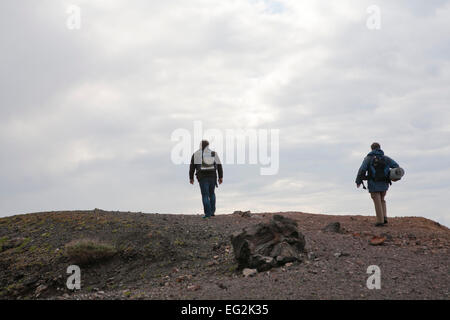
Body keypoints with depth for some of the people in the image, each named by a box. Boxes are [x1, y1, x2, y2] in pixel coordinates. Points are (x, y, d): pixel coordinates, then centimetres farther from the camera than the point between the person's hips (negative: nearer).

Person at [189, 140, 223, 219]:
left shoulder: (196, 154, 2)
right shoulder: (214, 154, 6)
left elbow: (192, 167, 0)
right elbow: (219, 166, 3)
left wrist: (191, 178, 8)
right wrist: (221, 177, 6)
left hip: (202, 178, -2)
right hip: (212, 177, 2)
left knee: (205, 195, 1)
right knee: (211, 193, 20)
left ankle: (208, 213, -6)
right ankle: (212, 211, 14)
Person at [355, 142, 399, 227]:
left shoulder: (368, 158, -3)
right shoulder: (386, 158, 6)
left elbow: (362, 170, -11)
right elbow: (396, 166, 1)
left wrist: (358, 181, -1)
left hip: (374, 185, -3)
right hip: (384, 184, 3)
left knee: (378, 202, 3)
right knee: (382, 200, 22)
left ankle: (380, 221, 4)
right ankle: (384, 217, 10)